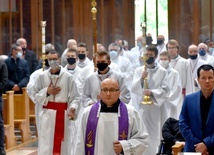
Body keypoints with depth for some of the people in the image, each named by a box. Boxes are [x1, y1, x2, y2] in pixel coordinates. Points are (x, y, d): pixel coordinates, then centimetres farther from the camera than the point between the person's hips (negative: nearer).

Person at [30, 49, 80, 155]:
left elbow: (74, 97, -4)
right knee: (46, 145, 0)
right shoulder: (42, 76, 1)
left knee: (63, 144, 4)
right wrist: (46, 92, -7)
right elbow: (34, 94, 8)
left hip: (63, 114, -1)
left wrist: (72, 109, -19)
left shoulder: (68, 76, -4)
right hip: (47, 115, 1)